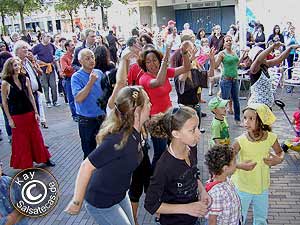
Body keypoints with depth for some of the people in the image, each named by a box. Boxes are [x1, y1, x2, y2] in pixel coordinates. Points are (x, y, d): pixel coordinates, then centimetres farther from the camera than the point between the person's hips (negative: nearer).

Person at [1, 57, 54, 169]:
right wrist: (9, 119, -6)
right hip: (17, 116, -3)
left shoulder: (25, 79, 0)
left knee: (36, 137, 12)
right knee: (21, 141, 8)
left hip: (30, 113, 3)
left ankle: (44, 158, 28)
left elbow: (31, 96, 6)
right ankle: (24, 164, 25)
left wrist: (36, 112, 3)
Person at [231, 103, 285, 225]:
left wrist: (279, 159, -15)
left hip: (262, 187, 3)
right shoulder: (241, 141, -22)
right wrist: (239, 165, -32)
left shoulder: (271, 137, -14)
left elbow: (280, 152, 5)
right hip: (242, 187, -3)